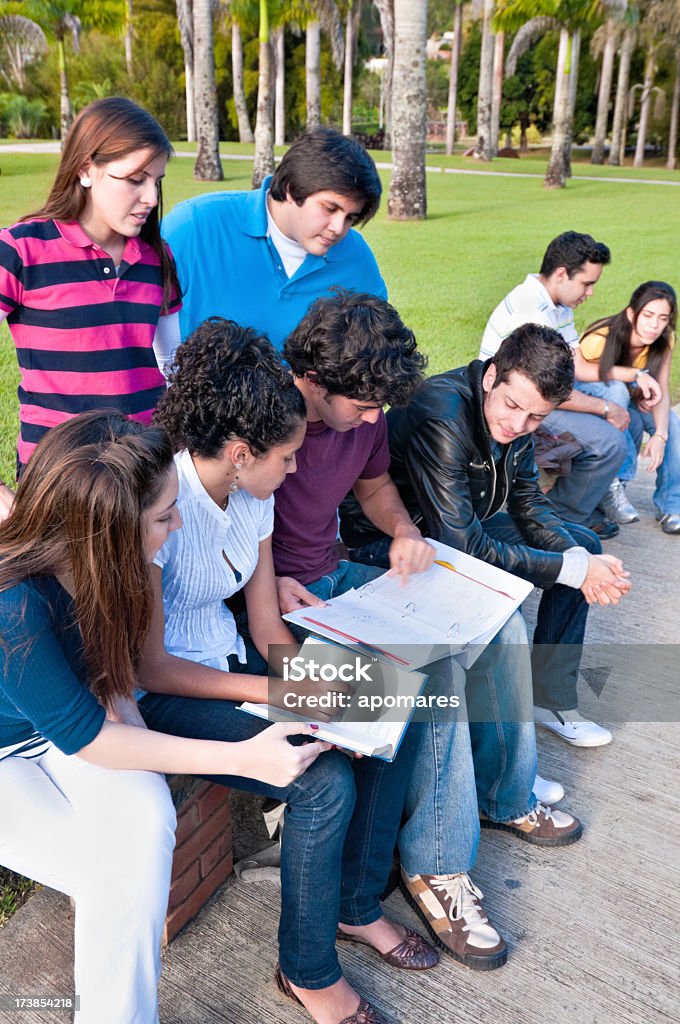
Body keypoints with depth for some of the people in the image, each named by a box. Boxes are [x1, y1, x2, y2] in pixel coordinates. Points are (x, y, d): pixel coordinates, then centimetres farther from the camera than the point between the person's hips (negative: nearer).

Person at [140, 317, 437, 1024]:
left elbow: (268, 628, 3)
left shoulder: (252, 495, -2)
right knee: (327, 783, -23)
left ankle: (358, 905, 18)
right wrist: (274, 692, -25)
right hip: (162, 694, -7)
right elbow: (149, 667, -21)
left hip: (230, 656, 8)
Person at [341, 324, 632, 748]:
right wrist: (575, 569, -28)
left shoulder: (513, 414, -9)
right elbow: (465, 550, -35)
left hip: (468, 526, 9)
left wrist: (581, 557, -16)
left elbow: (527, 499, 2)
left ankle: (551, 698, 12)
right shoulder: (442, 420, -34)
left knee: (582, 544, 5)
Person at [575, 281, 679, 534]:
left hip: (629, 396, 5)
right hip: (585, 393, -5)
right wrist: (635, 375, -36)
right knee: (615, 390, -38)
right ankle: (614, 483, -30)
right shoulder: (602, 337, -33)